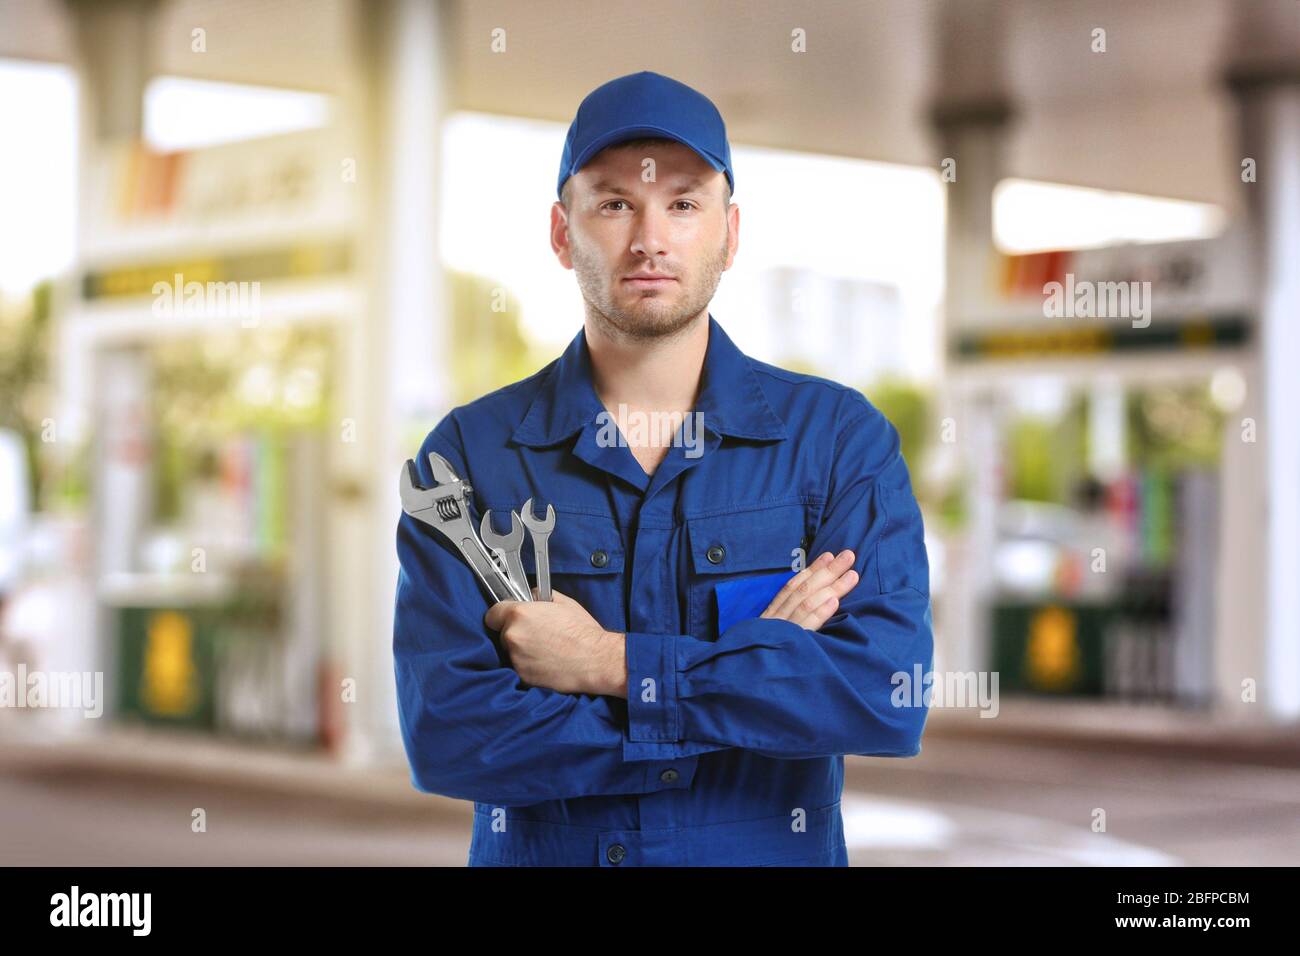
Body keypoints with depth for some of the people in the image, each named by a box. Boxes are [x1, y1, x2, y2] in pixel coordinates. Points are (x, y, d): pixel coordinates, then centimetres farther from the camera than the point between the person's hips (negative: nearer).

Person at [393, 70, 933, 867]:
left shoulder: (840, 436, -5)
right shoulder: (468, 453, -6)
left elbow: (891, 696, -18)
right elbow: (444, 733, -17)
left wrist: (611, 665, -19)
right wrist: (755, 663, -18)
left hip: (772, 850, 0)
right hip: (534, 852, 0)